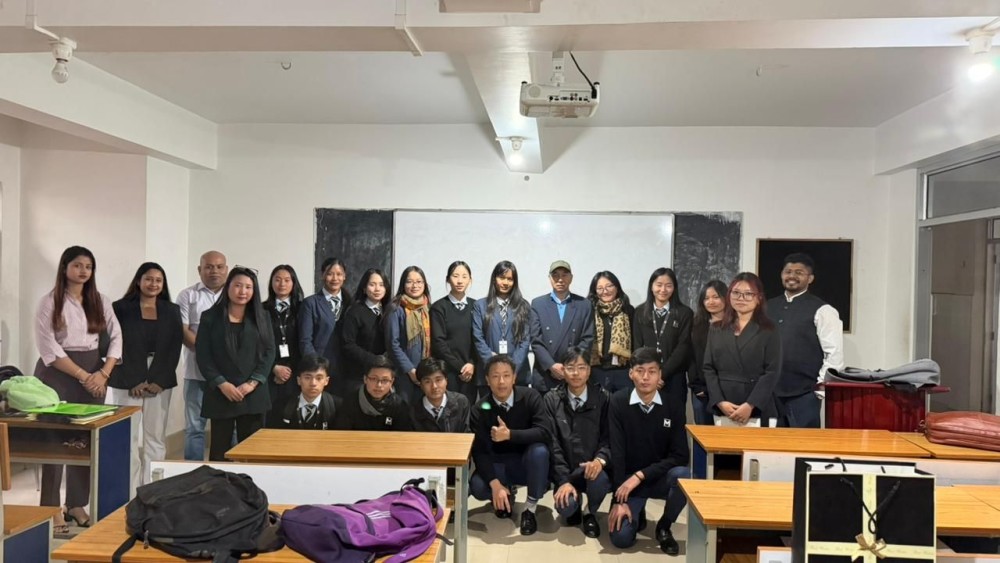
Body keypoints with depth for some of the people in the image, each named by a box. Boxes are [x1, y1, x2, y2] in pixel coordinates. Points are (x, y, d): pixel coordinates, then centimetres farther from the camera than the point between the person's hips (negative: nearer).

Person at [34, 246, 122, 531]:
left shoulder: (101, 301, 7)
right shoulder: (49, 302, -4)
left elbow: (116, 338, 5)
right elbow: (49, 348, -10)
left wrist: (103, 373, -8)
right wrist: (82, 376, -14)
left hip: (94, 374, 4)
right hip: (58, 374, -4)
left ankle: (77, 504, 15)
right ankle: (52, 508, 7)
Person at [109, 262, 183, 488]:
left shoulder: (172, 311, 10)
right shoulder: (121, 308, 2)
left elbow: (175, 348, 4)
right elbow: (116, 346, -4)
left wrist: (158, 380, -7)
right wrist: (133, 382, -12)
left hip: (159, 382, 2)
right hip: (127, 383, -2)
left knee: (156, 438, 3)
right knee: (128, 438, -3)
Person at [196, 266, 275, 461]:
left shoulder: (262, 317, 9)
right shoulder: (210, 317, 5)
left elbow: (269, 352, 4)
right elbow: (202, 355, 0)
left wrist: (253, 383, -8)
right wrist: (222, 384, -11)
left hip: (254, 394, 1)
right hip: (220, 393, -1)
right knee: (220, 450, 2)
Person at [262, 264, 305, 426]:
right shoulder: (263, 310, 6)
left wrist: (290, 369, -3)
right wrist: (275, 368, -5)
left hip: (295, 374, 0)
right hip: (270, 375, 0)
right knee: (269, 420, -5)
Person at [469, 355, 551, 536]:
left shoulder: (530, 397, -15)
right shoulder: (480, 410, -12)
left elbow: (545, 433, -25)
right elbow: (479, 452, -16)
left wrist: (510, 435, -38)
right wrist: (495, 484, -30)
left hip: (527, 462, -1)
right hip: (499, 464, 1)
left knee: (539, 450, -35)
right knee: (477, 487, -29)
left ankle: (530, 508, -13)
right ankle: (506, 494, 8)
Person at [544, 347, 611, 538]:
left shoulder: (603, 398, -2)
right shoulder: (551, 399, -1)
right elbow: (552, 443, -6)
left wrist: (600, 459, -25)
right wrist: (564, 480, -16)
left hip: (592, 468, 0)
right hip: (566, 471, 0)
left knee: (599, 478, -34)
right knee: (566, 507, -27)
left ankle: (590, 513, 3)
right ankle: (575, 503, 15)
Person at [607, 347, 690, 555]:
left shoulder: (673, 406, -8)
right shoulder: (618, 402, -11)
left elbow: (680, 456, -12)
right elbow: (616, 452, -13)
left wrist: (640, 475, -21)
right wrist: (620, 500, -18)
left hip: (659, 477, 1)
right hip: (627, 479, -1)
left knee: (682, 475, -32)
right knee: (621, 538, -20)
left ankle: (664, 528, -3)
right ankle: (637, 513, 18)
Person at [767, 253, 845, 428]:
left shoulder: (821, 310, -5)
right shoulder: (769, 307, 11)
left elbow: (835, 353, -8)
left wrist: (820, 388, -8)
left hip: (804, 394, -5)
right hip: (770, 392, 5)